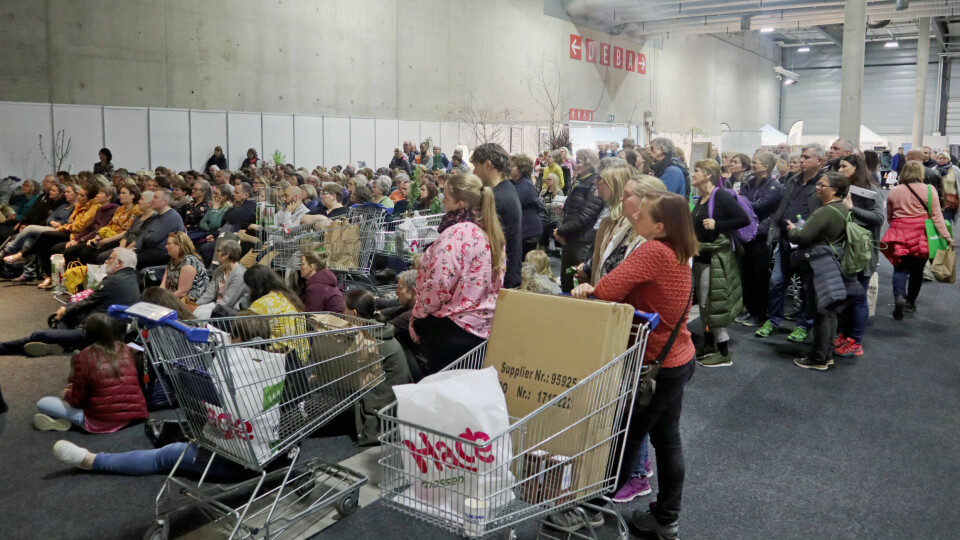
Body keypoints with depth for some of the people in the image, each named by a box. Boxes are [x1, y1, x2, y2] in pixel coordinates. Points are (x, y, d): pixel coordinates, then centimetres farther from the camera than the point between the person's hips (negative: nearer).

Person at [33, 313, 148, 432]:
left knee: (43, 403, 9)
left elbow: (78, 401, -5)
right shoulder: (125, 350, 5)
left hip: (101, 423, -6)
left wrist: (66, 393, 17)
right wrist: (76, 386, 28)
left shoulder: (84, 357, -11)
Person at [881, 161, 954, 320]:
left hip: (900, 234, 1)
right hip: (921, 235, -1)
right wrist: (946, 236, -7)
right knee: (917, 269, 13)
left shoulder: (894, 191, 4)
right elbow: (936, 215, -8)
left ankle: (899, 297, -21)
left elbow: (889, 216, 13)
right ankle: (910, 302, 23)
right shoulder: (929, 190, -4)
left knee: (901, 268, 4)